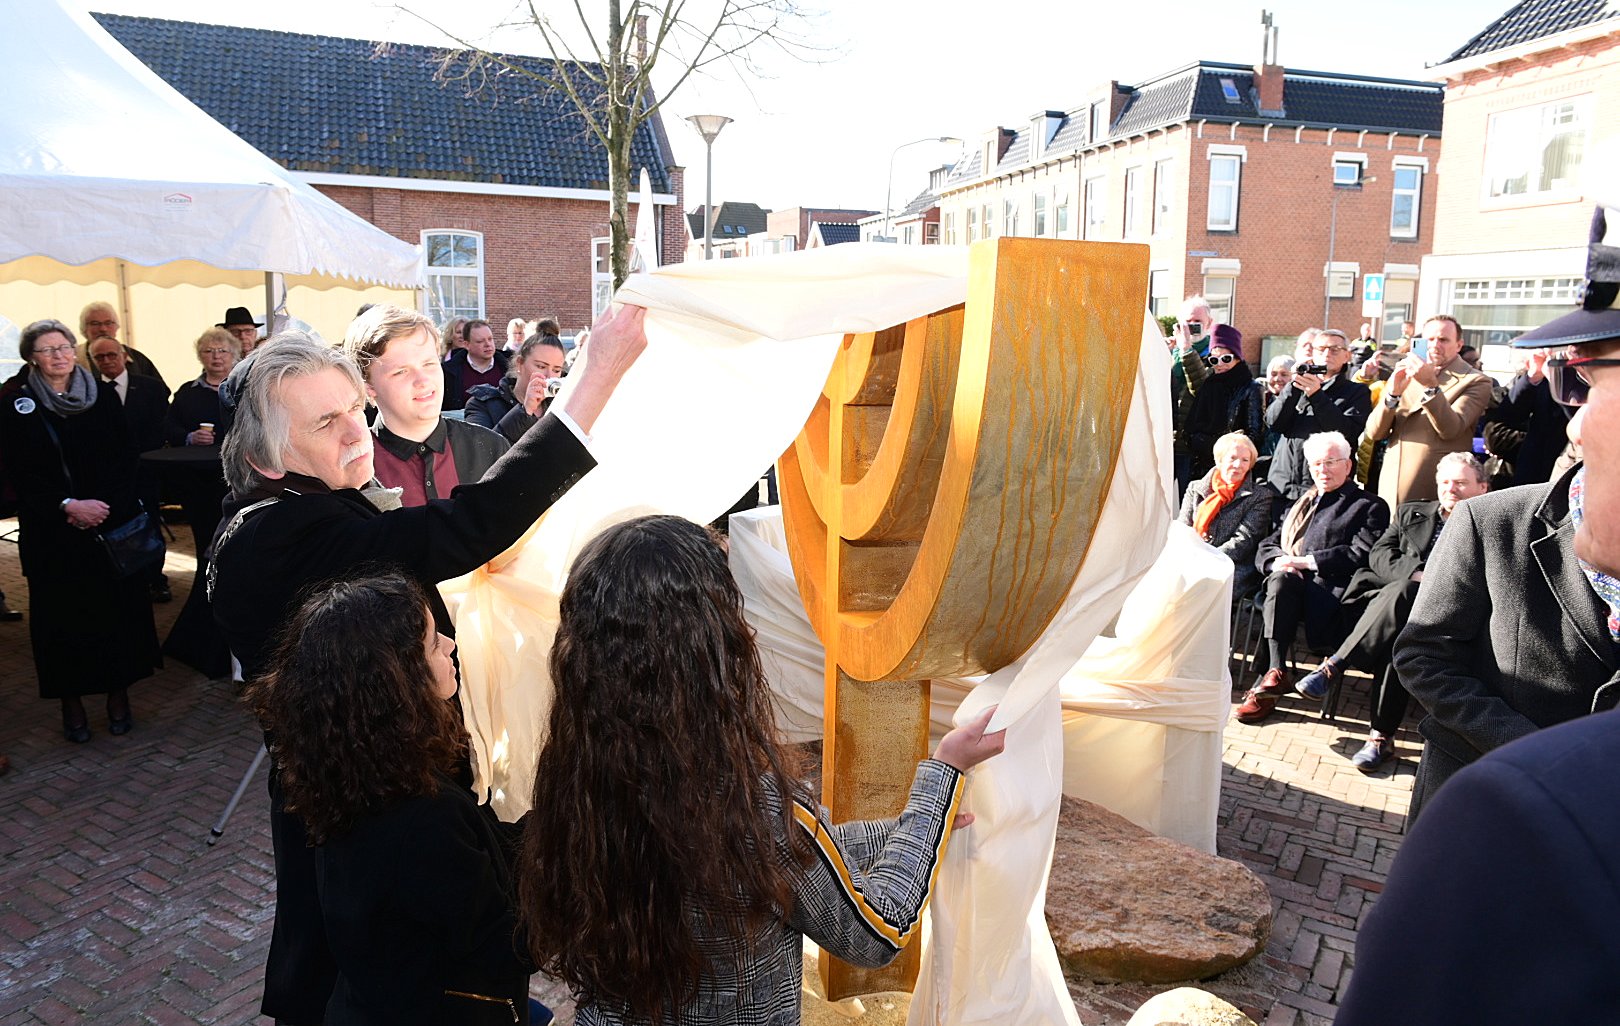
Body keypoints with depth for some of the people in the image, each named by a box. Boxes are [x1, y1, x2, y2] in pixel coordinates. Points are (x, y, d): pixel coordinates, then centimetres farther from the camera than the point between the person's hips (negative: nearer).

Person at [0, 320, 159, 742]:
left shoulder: (104, 395, 5)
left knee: (118, 607, 3)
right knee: (63, 615, 4)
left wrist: (102, 506, -11)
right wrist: (67, 506, -16)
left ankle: (118, 694, 15)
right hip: (51, 532, -1)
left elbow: (126, 459, 2)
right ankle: (71, 703, 15)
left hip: (113, 523, 1)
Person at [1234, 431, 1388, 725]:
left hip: (1329, 588, -4)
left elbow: (1360, 556, -5)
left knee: (1283, 582, -35)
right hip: (1291, 583, 4)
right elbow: (1266, 546, 23)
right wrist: (1279, 561, -2)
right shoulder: (1301, 503, 31)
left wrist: (1306, 562, -12)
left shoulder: (1370, 507, 13)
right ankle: (1276, 671, -37)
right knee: (1281, 579, -33)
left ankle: (1272, 675, -33)